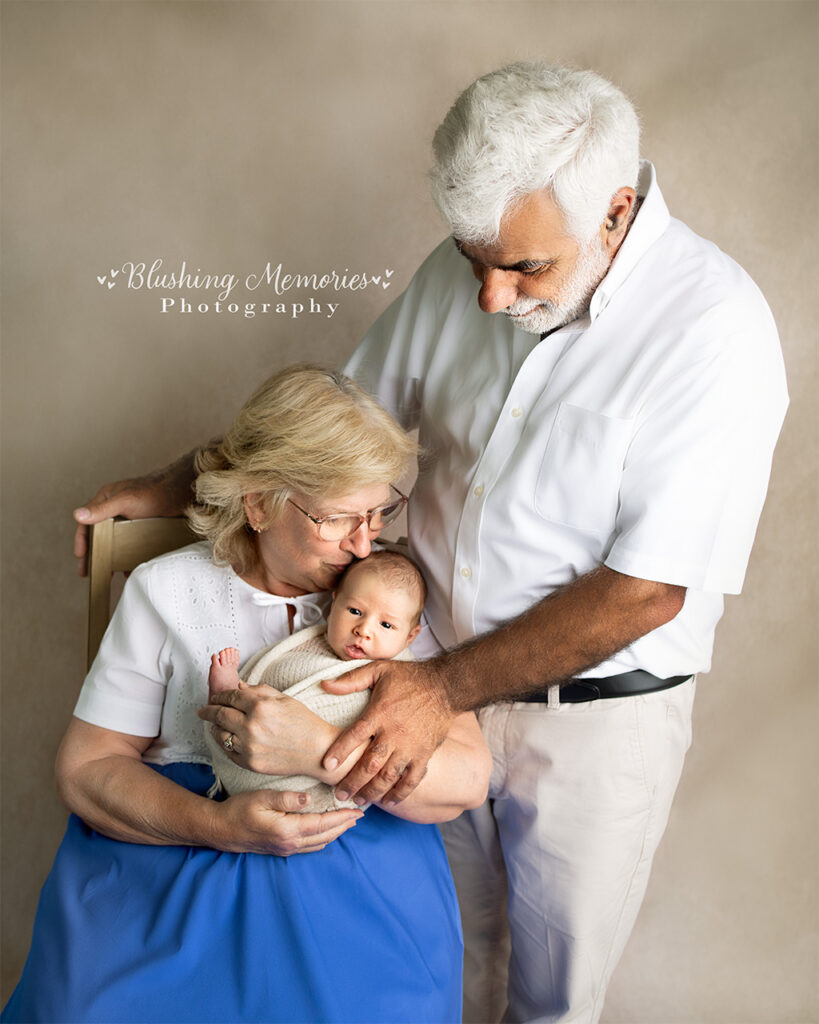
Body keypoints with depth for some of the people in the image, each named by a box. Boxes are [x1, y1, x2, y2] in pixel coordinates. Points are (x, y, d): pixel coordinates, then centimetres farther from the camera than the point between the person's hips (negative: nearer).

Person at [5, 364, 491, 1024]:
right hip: (173, 842, 0)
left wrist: (321, 749, -23)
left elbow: (467, 781, -6)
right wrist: (217, 824, -17)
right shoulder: (165, 591, 2)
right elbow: (85, 768, 1)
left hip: (358, 853, 1)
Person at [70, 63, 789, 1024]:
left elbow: (646, 592, -24)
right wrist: (178, 485, 7)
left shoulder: (713, 330, -24)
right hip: (439, 674, 4)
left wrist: (446, 687, -22)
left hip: (596, 714, -4)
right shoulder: (463, 271, -6)